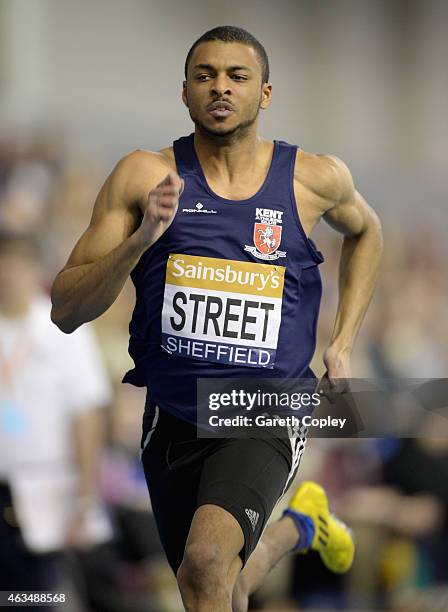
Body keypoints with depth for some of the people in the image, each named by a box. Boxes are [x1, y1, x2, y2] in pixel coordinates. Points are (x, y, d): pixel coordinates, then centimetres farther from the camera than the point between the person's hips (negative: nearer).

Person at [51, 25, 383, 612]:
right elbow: (65, 311, -9)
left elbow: (364, 230, 22)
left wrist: (342, 344, 12)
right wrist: (141, 238, -24)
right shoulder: (146, 176, -7)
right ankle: (298, 526, 51)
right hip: (173, 416, 2)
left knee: (206, 561, -30)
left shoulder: (315, 178, -3)